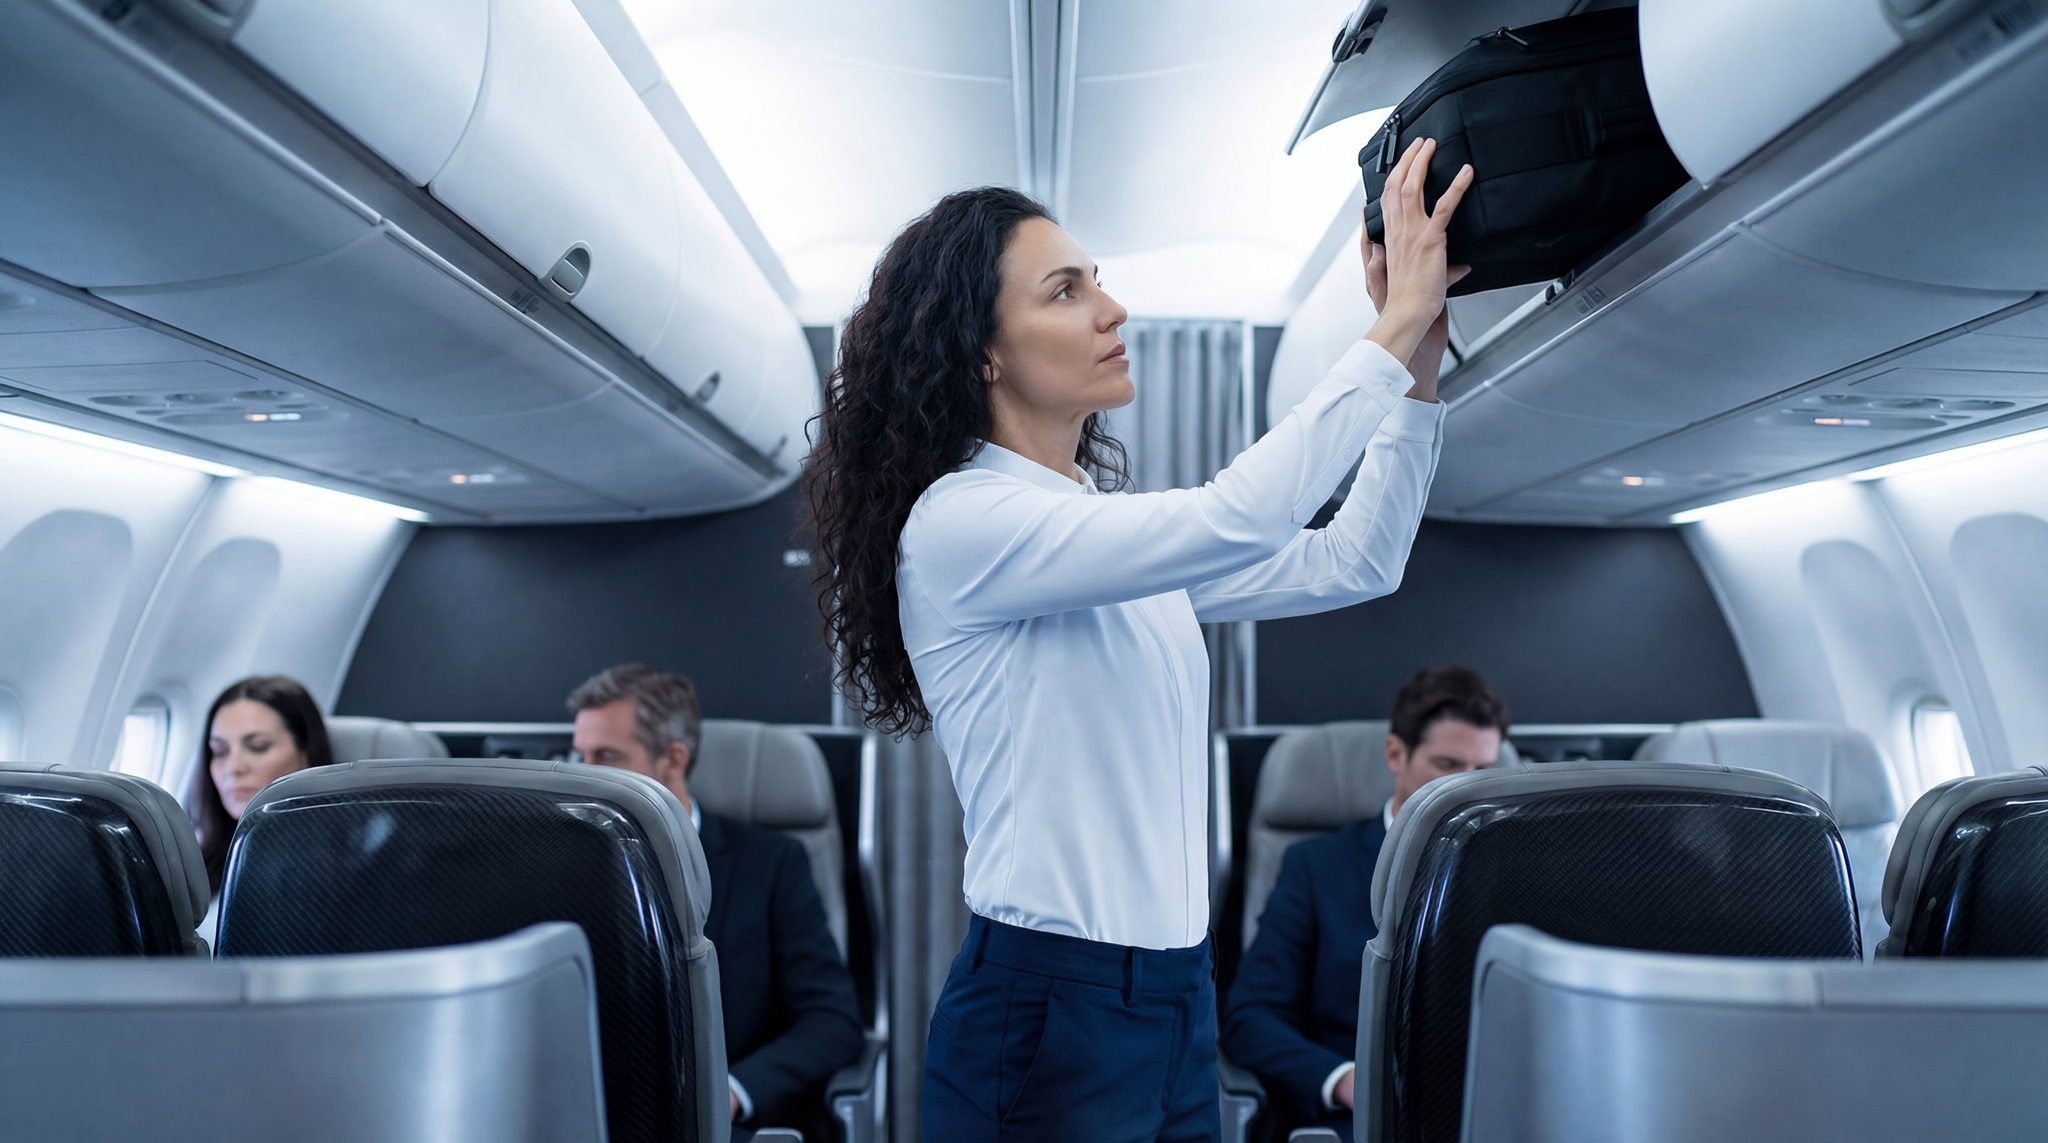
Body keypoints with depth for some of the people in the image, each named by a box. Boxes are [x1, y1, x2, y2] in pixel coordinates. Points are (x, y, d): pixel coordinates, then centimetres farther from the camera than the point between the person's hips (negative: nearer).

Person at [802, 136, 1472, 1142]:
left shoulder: (1115, 530, 11)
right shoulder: (959, 523, -15)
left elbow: (1353, 562, 9)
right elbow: (1236, 520, -25)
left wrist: (1419, 368, 0)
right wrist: (1398, 323, -19)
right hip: (1045, 1015, -8)